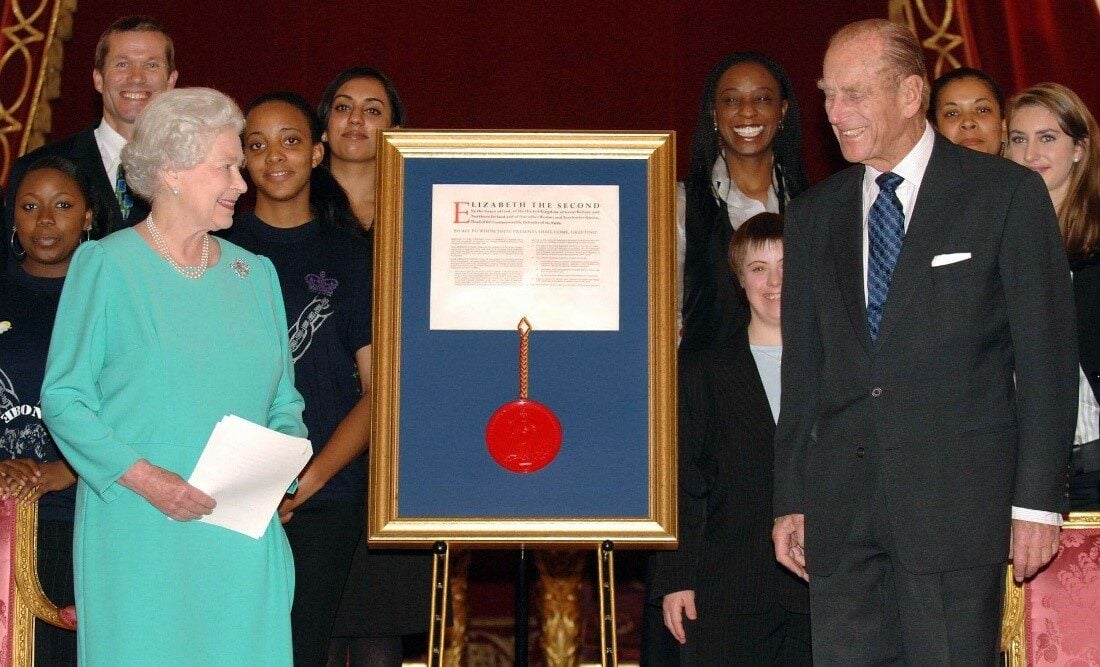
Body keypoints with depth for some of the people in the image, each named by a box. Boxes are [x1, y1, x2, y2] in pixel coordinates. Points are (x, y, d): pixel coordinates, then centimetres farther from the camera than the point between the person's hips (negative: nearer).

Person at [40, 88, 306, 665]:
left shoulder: (256, 275, 14)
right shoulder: (106, 265, -1)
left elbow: (284, 405, 16)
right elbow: (64, 396, -5)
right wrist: (141, 476, -17)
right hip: (137, 533, -4)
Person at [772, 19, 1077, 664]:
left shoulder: (1007, 193, 0)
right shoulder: (813, 215, 14)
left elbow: (1047, 354, -2)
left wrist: (1037, 500, -7)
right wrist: (791, 500, 11)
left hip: (958, 497, -4)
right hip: (841, 506, 4)